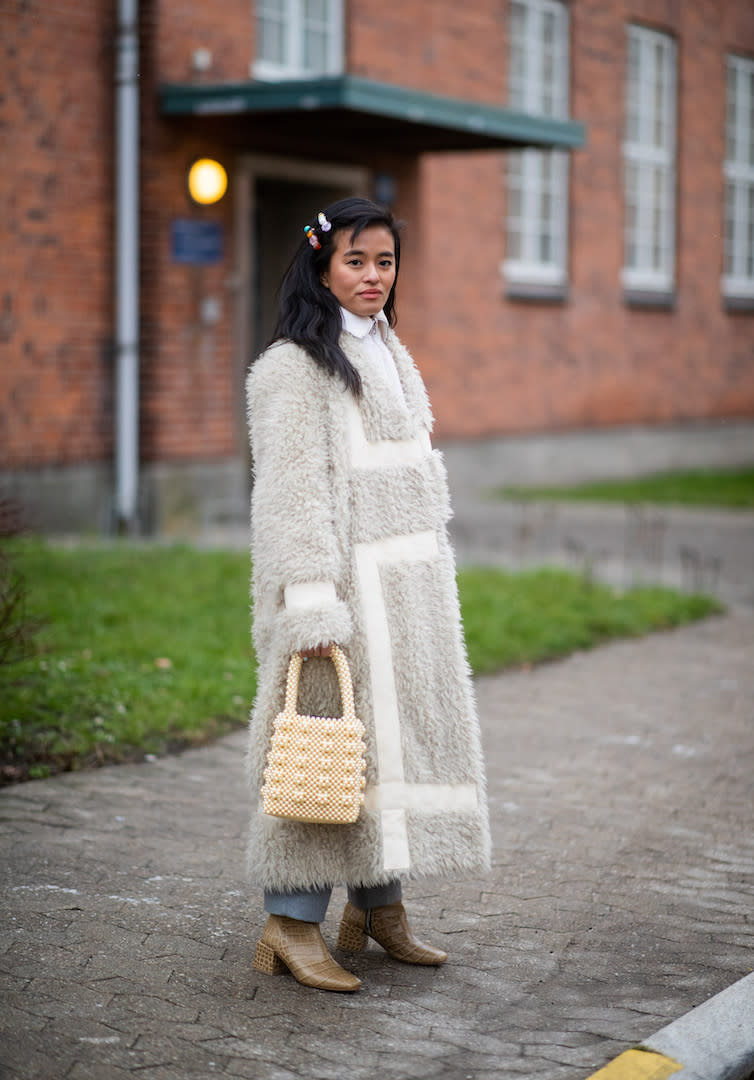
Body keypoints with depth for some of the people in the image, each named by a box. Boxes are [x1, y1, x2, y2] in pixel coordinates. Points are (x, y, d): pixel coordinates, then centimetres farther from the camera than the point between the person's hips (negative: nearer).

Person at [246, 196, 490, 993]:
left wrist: (432, 578, 18)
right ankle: (289, 923, -3)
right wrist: (312, 599, -23)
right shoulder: (296, 367, -9)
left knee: (406, 729, 10)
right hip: (345, 578, -8)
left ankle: (378, 905, 20)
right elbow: (292, 487, -16)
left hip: (409, 582, 9)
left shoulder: (388, 355, 18)